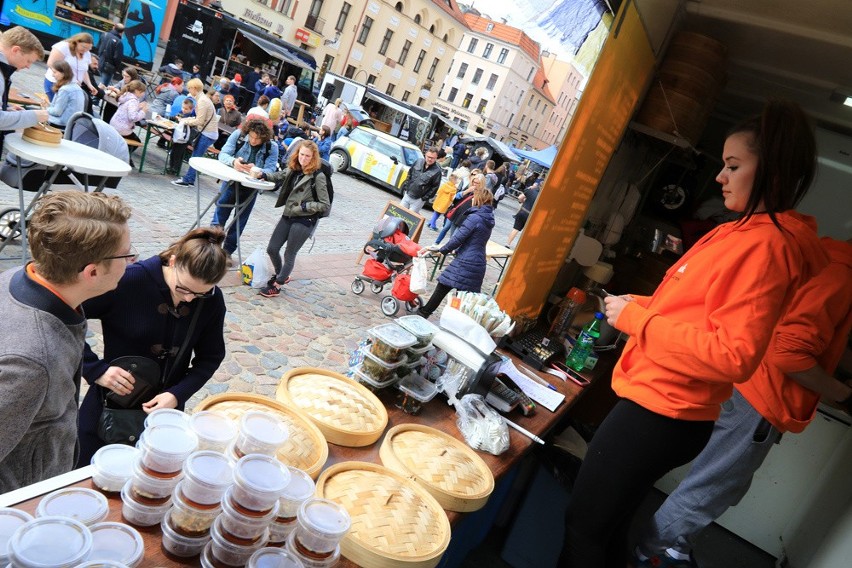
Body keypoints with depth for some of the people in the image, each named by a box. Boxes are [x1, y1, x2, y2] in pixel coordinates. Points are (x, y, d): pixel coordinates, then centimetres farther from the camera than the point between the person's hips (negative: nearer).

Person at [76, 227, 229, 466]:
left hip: (165, 408, 3)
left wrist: (177, 395, -16)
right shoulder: (128, 281, -23)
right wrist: (96, 369, -22)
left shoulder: (212, 301, -11)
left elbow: (211, 356, -1)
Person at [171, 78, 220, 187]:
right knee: (195, 156, 11)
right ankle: (190, 179, 15)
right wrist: (185, 120, 9)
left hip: (208, 134, -10)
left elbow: (199, 121, -18)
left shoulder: (202, 101, -16)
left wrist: (186, 122, -6)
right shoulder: (202, 98, 14)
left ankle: (187, 180, -1)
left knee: (196, 157, -5)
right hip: (207, 132, 10)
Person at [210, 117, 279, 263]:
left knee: (240, 221, 10)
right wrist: (233, 162, -38)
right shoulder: (238, 135, -12)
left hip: (251, 188, 0)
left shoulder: (272, 147, -15)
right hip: (231, 182, 0)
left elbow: (270, 171, -22)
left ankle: (228, 251, 24)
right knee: (220, 213, 3)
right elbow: (223, 154, -16)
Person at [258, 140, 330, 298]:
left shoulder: (318, 177, -14)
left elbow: (325, 205, -11)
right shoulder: (293, 170, 4)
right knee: (272, 249, 10)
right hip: (288, 216, 7)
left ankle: (277, 286, 19)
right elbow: (278, 176, 26)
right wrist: (264, 175, 7)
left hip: (304, 221, -7)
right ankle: (281, 275, 36)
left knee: (289, 255, 3)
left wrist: (305, 206, -20)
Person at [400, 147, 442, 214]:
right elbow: (410, 174, 12)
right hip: (407, 194, 5)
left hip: (418, 199, -5)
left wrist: (425, 198, -13)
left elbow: (435, 187, -12)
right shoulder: (419, 162, -1)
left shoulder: (437, 171, -15)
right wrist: (405, 186, 7)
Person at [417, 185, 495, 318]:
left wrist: (442, 249, -2)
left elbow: (458, 238, -14)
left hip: (465, 263, -7)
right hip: (479, 264, 7)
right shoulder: (489, 220, 12)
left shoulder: (474, 218, -14)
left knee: (443, 287, 4)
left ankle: (424, 312, 12)